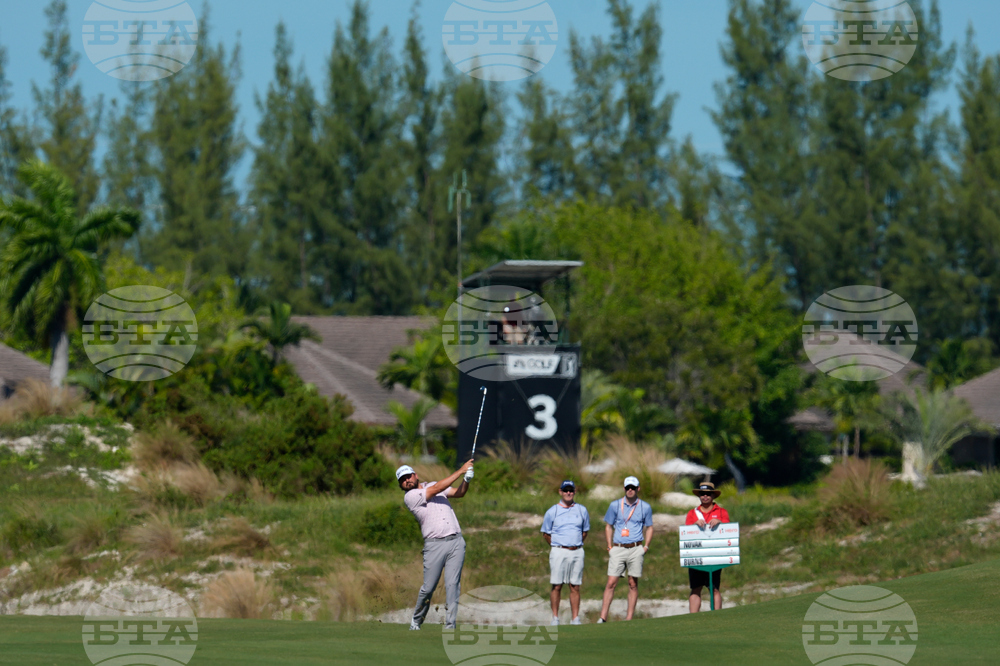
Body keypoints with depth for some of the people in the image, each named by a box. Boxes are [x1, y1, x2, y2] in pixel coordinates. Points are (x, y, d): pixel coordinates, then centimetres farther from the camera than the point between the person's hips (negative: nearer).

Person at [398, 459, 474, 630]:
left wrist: (466, 481, -9)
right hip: (435, 544, -4)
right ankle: (416, 621, 18)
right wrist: (461, 471, -8)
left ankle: (450, 625, -6)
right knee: (428, 588, -3)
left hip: (456, 541, 4)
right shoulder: (409, 497, -1)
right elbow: (437, 489, -9)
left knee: (453, 584, -6)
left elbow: (459, 493, 13)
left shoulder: (432, 485, 18)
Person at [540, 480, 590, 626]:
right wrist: (557, 546, 7)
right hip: (559, 552, -2)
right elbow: (545, 534, 9)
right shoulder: (552, 512, 3)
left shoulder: (582, 510, 10)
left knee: (575, 586, 3)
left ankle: (575, 619, 5)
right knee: (557, 585, -3)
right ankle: (555, 618, 1)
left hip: (577, 552, 2)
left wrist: (576, 545, 10)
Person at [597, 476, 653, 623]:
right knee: (611, 583, -7)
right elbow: (608, 526, 13)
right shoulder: (615, 505, 7)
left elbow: (649, 527, 16)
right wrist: (610, 547, 4)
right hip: (618, 549, 0)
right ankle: (603, 617, -8)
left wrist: (646, 546, 3)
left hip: (635, 549, 0)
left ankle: (629, 617, 5)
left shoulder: (645, 507, 7)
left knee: (633, 584, 1)